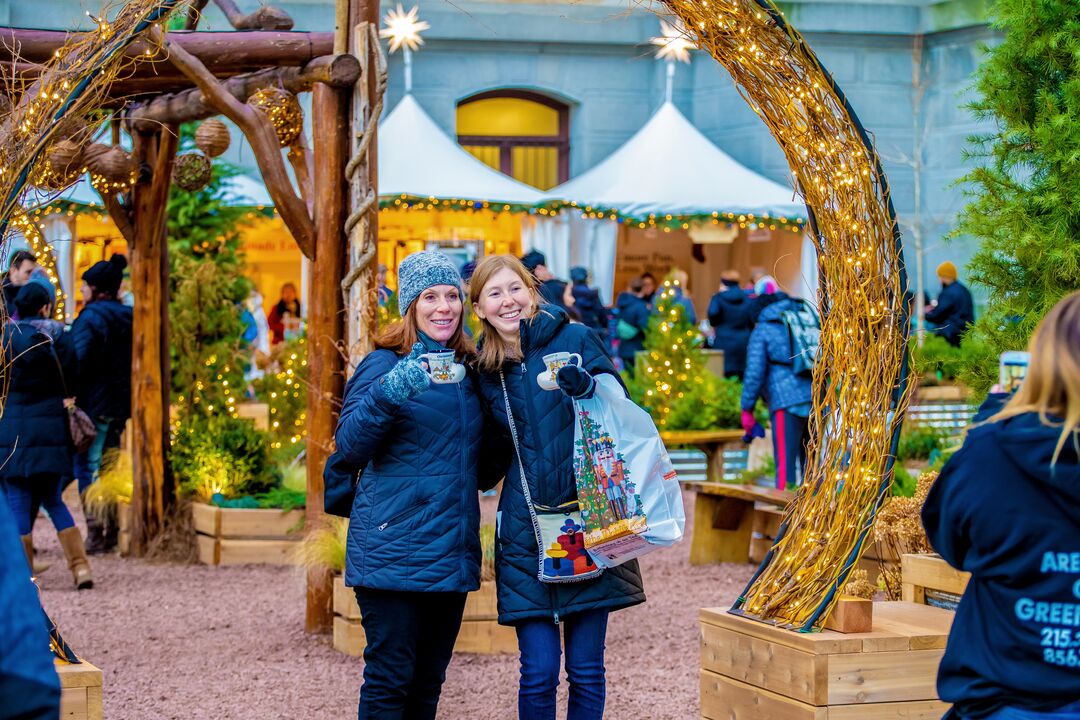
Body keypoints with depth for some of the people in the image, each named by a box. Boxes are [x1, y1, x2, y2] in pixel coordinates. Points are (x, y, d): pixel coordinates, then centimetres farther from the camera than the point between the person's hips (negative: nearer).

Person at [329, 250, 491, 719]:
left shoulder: (466, 371, 13)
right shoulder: (384, 365, -5)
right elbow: (348, 450, -16)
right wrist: (388, 394, -29)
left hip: (452, 552, 6)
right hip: (394, 551, -6)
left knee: (429, 680, 12)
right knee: (389, 679, -6)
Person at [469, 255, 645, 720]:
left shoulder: (574, 339, 0)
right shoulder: (484, 370, 9)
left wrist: (582, 386, -19)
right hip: (526, 537, 2)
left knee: (586, 670, 4)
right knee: (539, 672, -3)